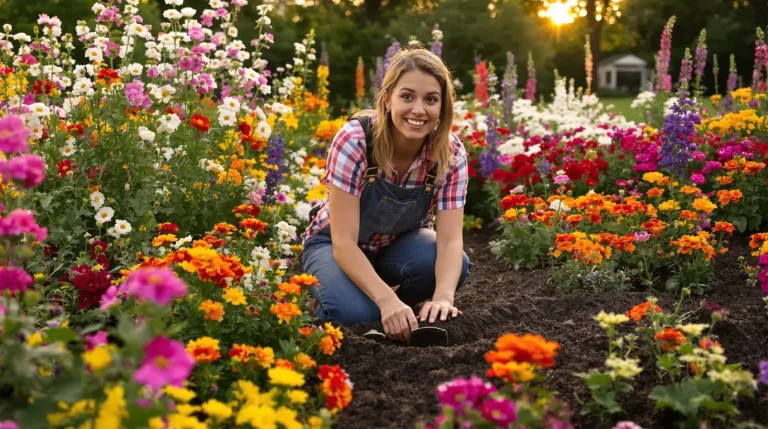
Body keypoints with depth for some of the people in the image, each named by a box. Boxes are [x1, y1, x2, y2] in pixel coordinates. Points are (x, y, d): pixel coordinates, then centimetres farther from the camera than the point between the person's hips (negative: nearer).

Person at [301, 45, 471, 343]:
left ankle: (409, 305, 0)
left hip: (400, 245, 3)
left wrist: (443, 297, -49)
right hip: (335, 245, -3)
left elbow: (450, 239, -28)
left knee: (457, 265, -30)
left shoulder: (451, 153, -20)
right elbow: (344, 243, -33)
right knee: (355, 312, -35)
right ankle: (323, 303, 0)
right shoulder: (354, 141, -30)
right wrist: (387, 300, -49)